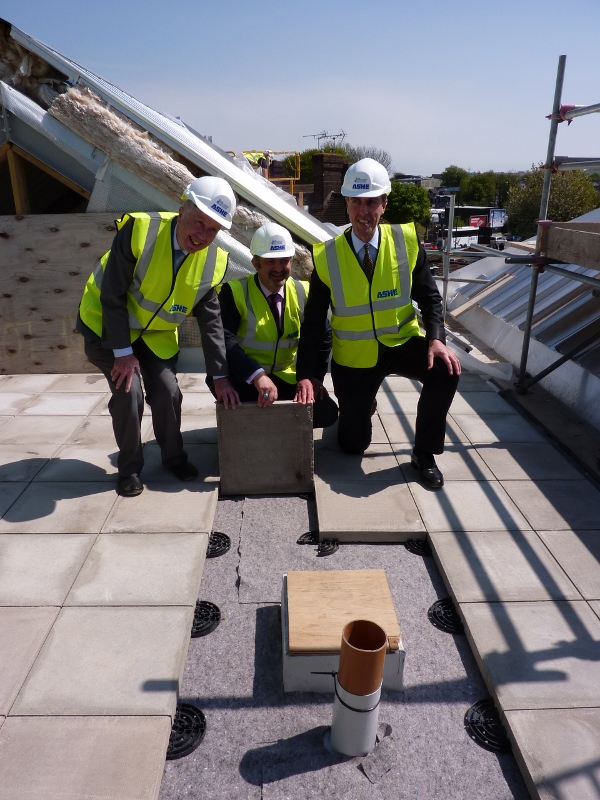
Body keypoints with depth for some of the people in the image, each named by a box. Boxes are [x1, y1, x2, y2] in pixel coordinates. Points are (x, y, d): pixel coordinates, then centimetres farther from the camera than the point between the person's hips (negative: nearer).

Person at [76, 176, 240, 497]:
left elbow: (210, 322, -8)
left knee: (168, 393, -4)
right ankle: (129, 468, 10)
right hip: (107, 326, -3)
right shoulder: (139, 230, -29)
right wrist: (123, 352, -22)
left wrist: (220, 376, -9)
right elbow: (112, 296, -24)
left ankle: (174, 456, 24)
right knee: (128, 394, -13)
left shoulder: (213, 261, -15)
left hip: (157, 334, 4)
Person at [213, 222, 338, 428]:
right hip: (244, 379, -3)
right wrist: (257, 375, -41)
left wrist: (314, 376, -8)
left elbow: (322, 336, 7)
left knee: (327, 412, -15)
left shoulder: (303, 293, -1)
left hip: (286, 379, 4)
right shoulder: (234, 292, -13)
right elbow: (224, 340, -27)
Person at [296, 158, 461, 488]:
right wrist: (305, 375, -13)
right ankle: (361, 402, 42)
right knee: (353, 443, 3)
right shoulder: (327, 256, -12)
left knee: (446, 371, -30)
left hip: (402, 343, 1)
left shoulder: (406, 241, -10)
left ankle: (424, 454, -6)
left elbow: (429, 298, -4)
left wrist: (436, 339, -23)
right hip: (353, 358, 0)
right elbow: (313, 322, -7)